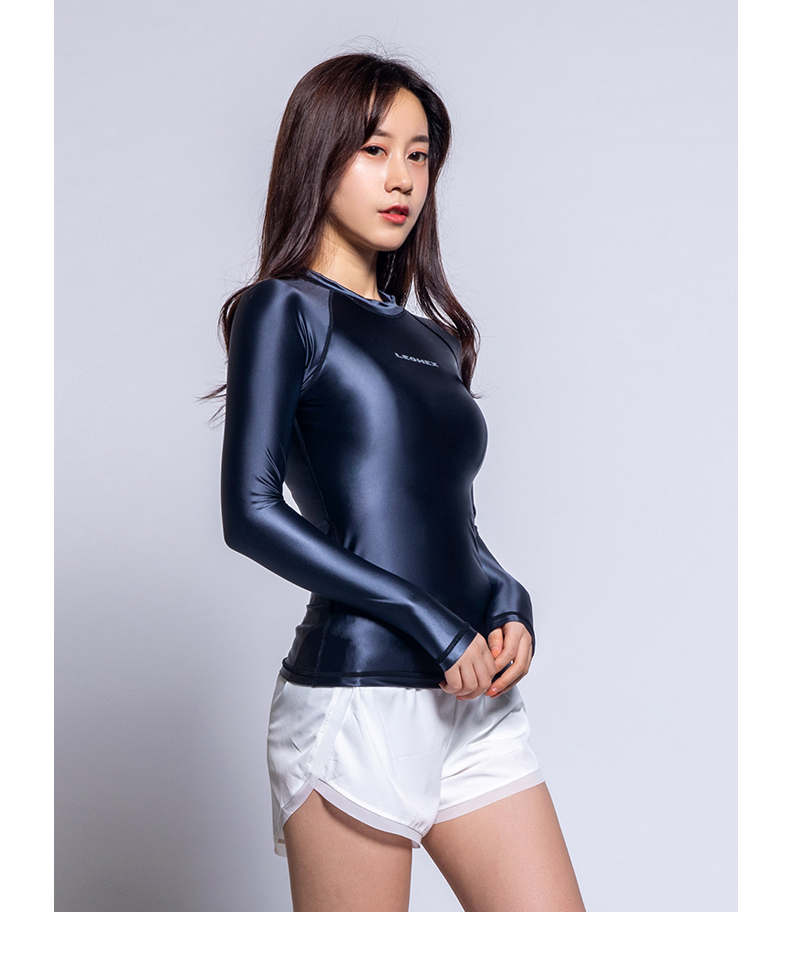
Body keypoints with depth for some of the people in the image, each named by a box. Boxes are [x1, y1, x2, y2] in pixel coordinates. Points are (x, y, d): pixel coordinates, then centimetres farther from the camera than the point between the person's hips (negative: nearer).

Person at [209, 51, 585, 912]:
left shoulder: (432, 338, 19)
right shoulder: (286, 309, -1)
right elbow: (252, 513, -11)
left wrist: (508, 601, 1)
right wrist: (428, 619, -13)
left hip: (475, 697, 7)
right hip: (356, 696, -6)